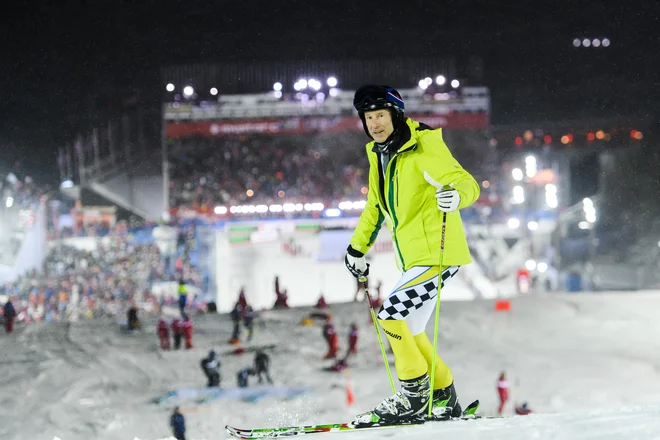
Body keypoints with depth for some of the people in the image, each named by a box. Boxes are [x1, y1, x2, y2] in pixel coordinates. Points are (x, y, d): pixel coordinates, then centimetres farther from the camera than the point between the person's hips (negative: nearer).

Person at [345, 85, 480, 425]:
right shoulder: (379, 155, 12)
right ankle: (443, 398, 23)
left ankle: (415, 394, -6)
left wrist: (456, 195, -44)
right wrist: (357, 247, 27)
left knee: (391, 315, -16)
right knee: (408, 331, 12)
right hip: (414, 257, 9)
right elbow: (376, 205, 26)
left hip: (438, 253, -9)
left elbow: (468, 183, -21)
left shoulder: (423, 149, -14)